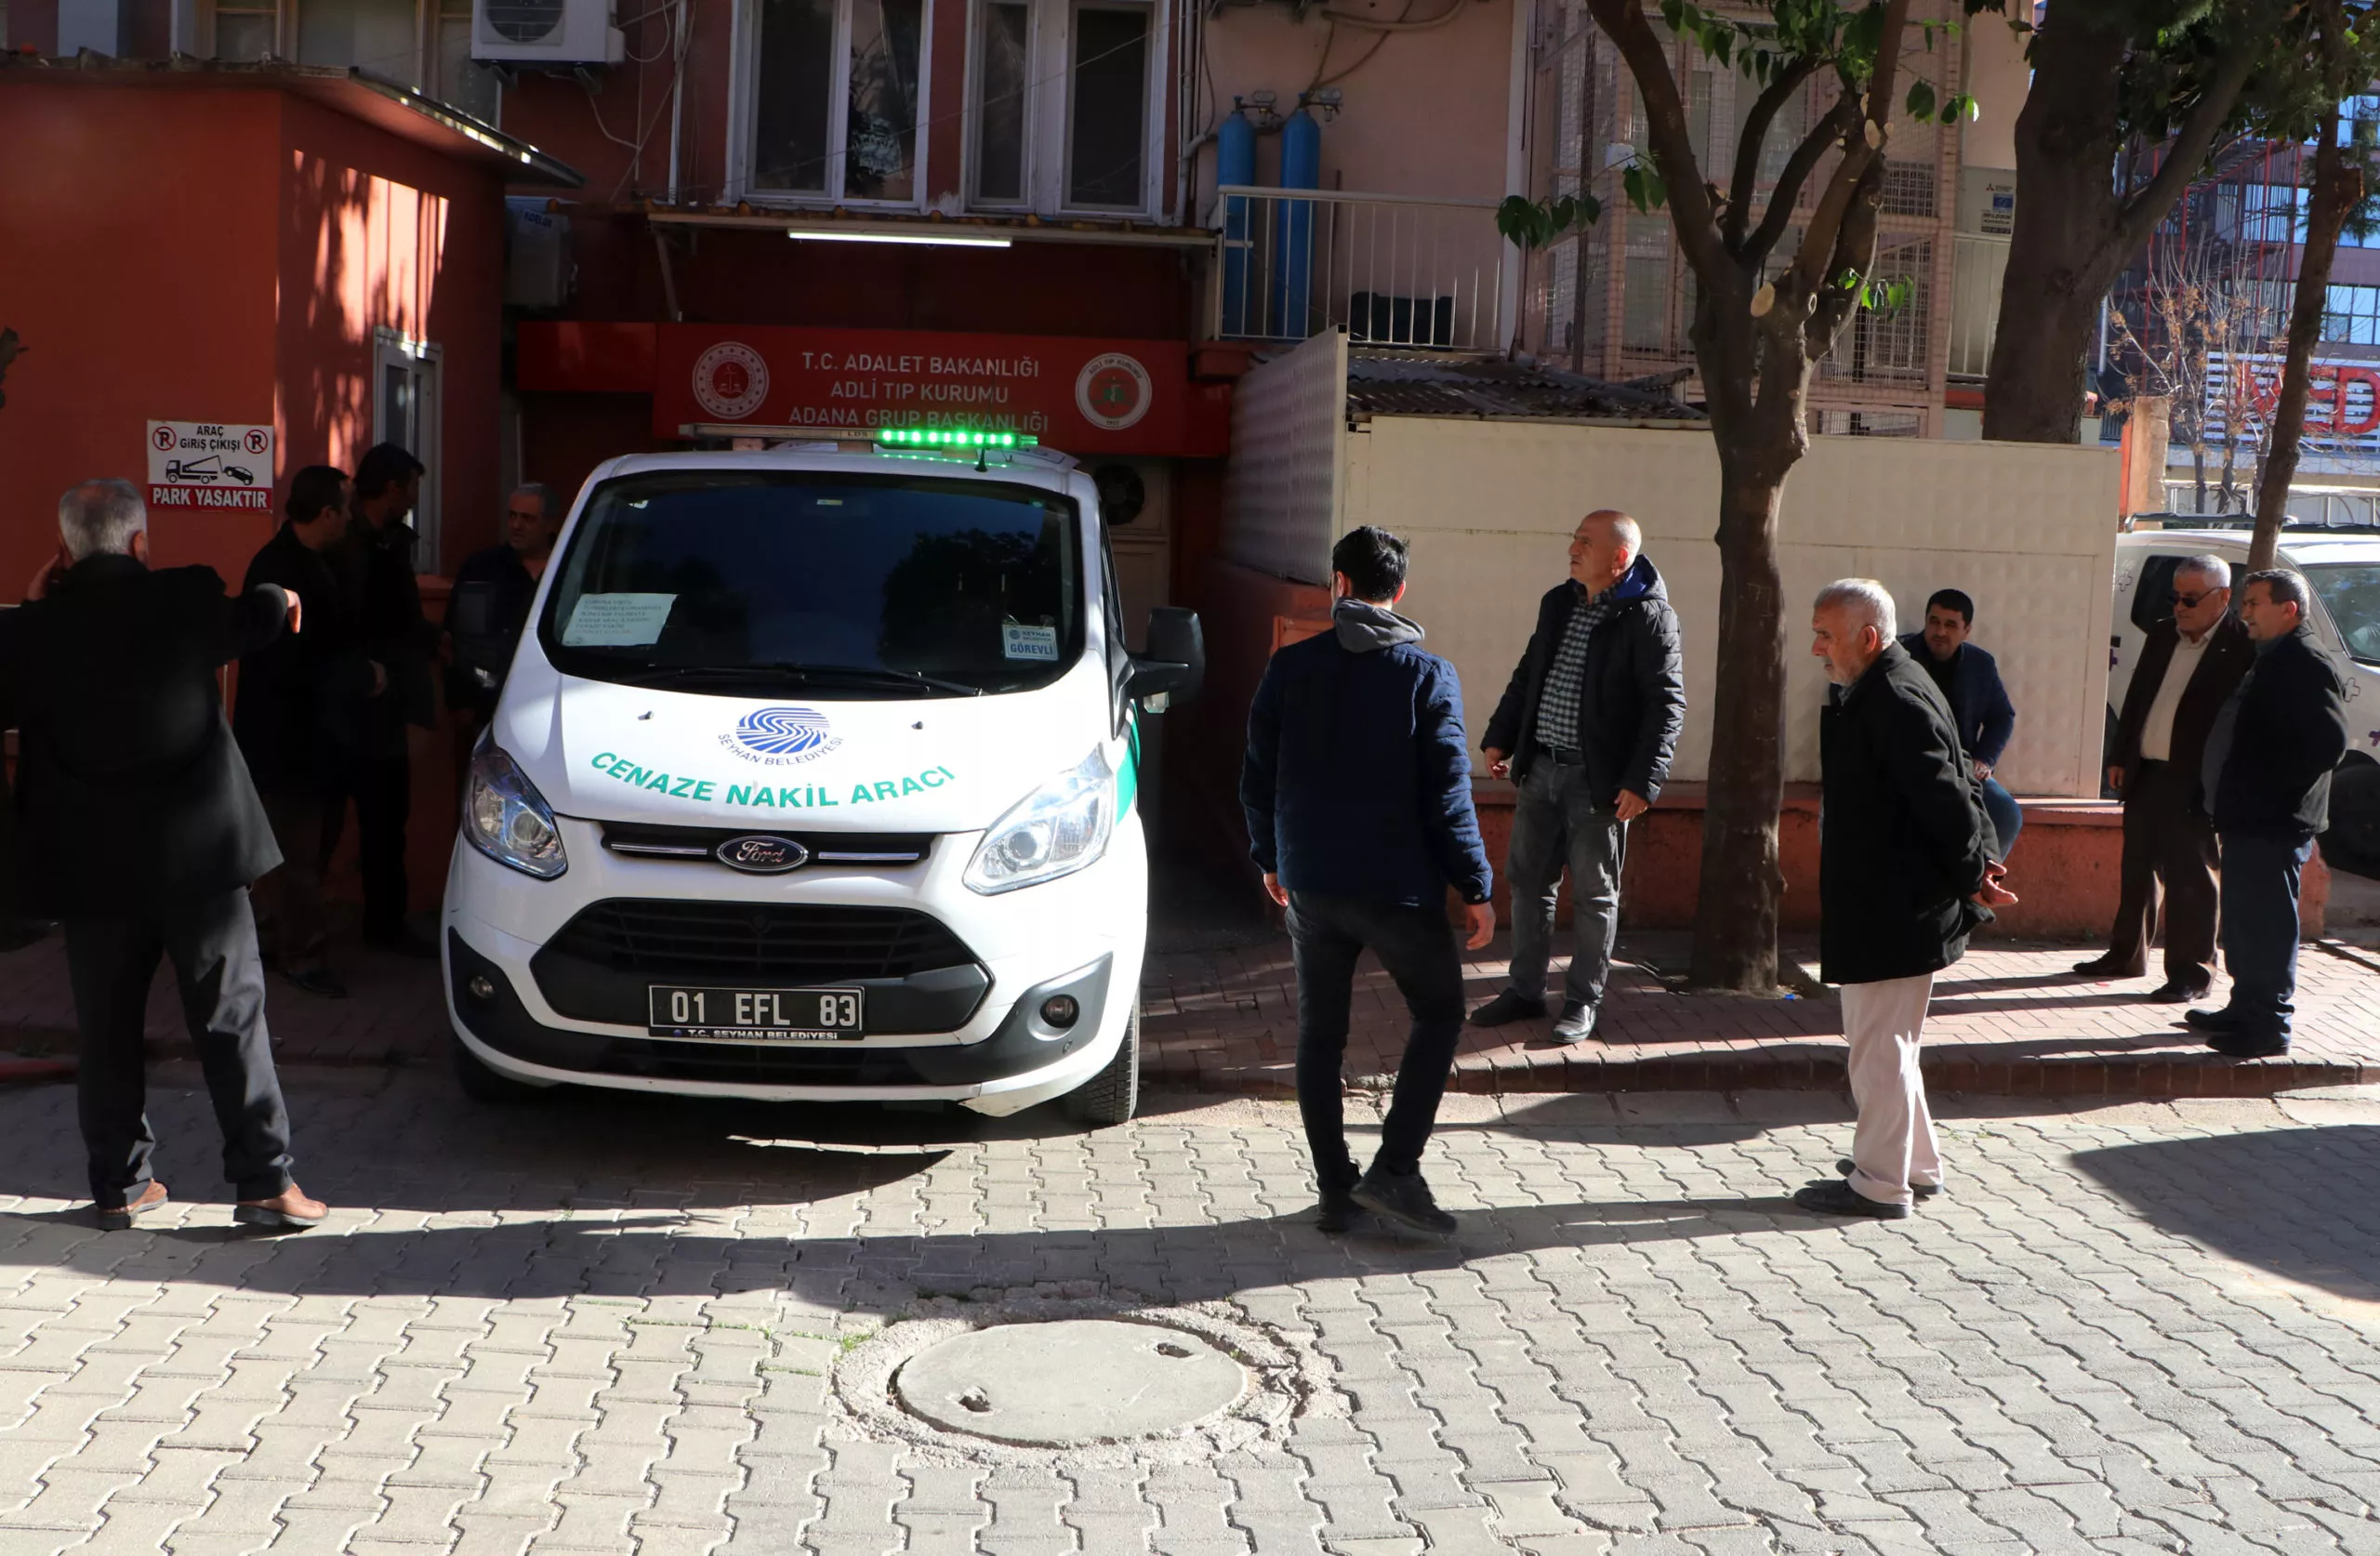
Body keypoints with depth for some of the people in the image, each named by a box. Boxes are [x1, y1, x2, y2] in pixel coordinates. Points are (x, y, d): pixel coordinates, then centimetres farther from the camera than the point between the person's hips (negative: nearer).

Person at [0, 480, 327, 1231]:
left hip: (91, 865, 1)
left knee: (107, 1029, 13)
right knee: (232, 1015, 4)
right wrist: (280, 598, 36)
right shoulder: (188, 599, -7)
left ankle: (119, 1184, 20)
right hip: (196, 851, -1)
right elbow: (262, 616, 12)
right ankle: (264, 1181, 4)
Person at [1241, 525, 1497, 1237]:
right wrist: (1475, 887, -3)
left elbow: (1258, 776, 4)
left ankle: (1335, 1190, 13)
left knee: (1319, 1034, 13)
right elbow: (1448, 794, -10)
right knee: (1439, 1012, 14)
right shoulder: (1428, 676, -8)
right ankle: (1394, 1168, 1)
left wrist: (1270, 856, 19)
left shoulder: (1291, 667, 0)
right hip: (1399, 886, -3)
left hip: (1309, 884, 3)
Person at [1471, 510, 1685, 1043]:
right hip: (1540, 766, 7)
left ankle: (1583, 1002, 15)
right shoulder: (1558, 603, 10)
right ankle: (1525, 990, 24)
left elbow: (1667, 705, -14)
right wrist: (1500, 738, 16)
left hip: (1600, 779, -7)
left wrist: (1642, 782, -19)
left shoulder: (1649, 618, -12)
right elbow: (1527, 675, 20)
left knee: (1594, 893, 4)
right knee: (1527, 879, 12)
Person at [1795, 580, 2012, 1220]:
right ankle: (1917, 1164, 31)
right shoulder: (1884, 692, 12)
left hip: (1893, 911, -11)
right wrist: (1975, 867, 10)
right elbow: (1956, 787, 18)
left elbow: (1946, 796, -23)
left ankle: (1880, 1184, 8)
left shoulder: (1895, 700, -21)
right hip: (1889, 903, 11)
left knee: (1879, 1043, -1)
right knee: (1888, 1041, 20)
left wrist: (1971, 875, -12)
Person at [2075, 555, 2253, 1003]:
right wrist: (2120, 756, 14)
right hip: (2145, 773, 7)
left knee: (2188, 877, -1)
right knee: (2137, 871, 17)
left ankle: (2190, 973, 7)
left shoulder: (2242, 647, -12)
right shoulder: (2162, 634, 10)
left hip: (2193, 783, -7)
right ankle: (2126, 954, 29)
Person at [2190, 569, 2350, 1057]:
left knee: (2266, 922, -6)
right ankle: (2245, 1009, 30)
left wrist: (2274, 786, -19)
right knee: (2244, 920, 19)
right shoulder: (2273, 659, 17)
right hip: (2251, 818, 11)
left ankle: (2269, 1026, 0)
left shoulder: (2307, 663, -15)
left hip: (2273, 821, -11)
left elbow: (2329, 742, -24)